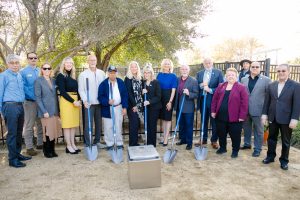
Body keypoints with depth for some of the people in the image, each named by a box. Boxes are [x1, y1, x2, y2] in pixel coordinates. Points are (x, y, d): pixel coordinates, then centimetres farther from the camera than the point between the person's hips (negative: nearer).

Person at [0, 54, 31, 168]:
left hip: (20, 106, 7)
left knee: (19, 132, 13)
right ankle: (12, 159, 4)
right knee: (12, 133, -4)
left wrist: (21, 104, 11)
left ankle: (17, 154, 24)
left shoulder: (20, 75, 15)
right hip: (10, 106, -6)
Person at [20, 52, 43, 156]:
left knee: (41, 124, 13)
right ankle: (29, 147, 7)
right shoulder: (23, 72, -4)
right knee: (29, 125, -1)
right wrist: (35, 97, -15)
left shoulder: (41, 71, 10)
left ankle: (40, 143, 25)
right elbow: (23, 87, -9)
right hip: (30, 101, -5)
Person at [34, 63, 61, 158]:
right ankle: (47, 151, 16)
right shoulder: (38, 81, -2)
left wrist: (58, 109, 7)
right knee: (47, 132, 0)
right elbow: (38, 97, -7)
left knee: (54, 131, 8)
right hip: (46, 111, -5)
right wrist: (44, 111, -14)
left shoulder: (53, 80, 13)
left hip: (55, 110, 5)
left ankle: (52, 150, 20)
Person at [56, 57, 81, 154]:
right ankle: (68, 146, 7)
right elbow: (62, 92, -11)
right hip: (66, 101, -6)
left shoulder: (73, 76, 15)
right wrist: (73, 101, -14)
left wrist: (79, 100, -2)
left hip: (75, 101, 6)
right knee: (67, 124, -1)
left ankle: (73, 144, 18)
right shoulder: (60, 76, -4)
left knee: (74, 123, 9)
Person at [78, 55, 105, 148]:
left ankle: (97, 141, 24)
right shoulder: (83, 74, 0)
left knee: (99, 123, 11)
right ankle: (88, 143, 8)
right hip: (89, 103, -3)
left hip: (100, 102, 3)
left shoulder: (102, 73, 8)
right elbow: (81, 90, -2)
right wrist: (84, 100, -15)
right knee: (88, 124, -1)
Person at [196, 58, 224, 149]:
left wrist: (211, 90, -17)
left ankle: (214, 140, 18)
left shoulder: (218, 72, -1)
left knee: (214, 121, 6)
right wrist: (201, 85, -13)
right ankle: (203, 139, 25)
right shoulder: (199, 73, 10)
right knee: (204, 121, 13)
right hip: (203, 100, 3)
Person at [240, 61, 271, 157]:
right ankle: (247, 144, 35)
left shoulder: (266, 80, -3)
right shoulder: (244, 79, 7)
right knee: (246, 128, 17)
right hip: (245, 109, 4)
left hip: (258, 109, -3)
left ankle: (257, 149, 20)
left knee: (258, 130, 7)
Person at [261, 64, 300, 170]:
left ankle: (284, 160, 27)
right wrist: (264, 114, 2)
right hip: (273, 118, 3)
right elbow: (267, 101, 7)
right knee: (271, 138, 15)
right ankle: (270, 156, 31)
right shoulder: (271, 85, 4)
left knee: (285, 141, 11)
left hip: (286, 119, -3)